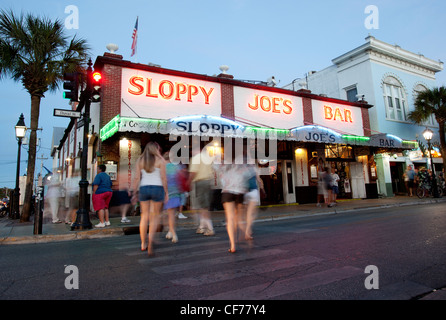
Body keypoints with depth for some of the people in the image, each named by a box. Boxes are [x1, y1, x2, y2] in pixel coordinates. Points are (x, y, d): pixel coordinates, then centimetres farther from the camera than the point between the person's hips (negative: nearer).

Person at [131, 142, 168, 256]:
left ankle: (143, 244, 20)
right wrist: (166, 192, 0)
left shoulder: (140, 160, 6)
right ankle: (150, 241, -12)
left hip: (143, 189, 3)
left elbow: (137, 178, 2)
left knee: (144, 216, 13)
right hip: (157, 189, -3)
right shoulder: (160, 160, -2)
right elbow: (163, 178, -7)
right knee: (155, 216, 7)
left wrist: (134, 192, 6)